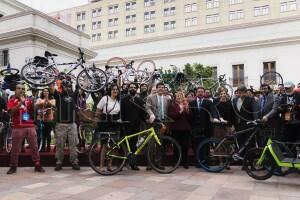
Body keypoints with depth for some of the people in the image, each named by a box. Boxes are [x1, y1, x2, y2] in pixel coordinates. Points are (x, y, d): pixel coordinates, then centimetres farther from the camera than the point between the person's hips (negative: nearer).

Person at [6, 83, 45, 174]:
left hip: (30, 127, 3)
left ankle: (37, 165, 10)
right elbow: (12, 111, -12)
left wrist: (33, 104, -6)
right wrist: (21, 102, -19)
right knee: (15, 148, 4)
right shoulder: (12, 100, 5)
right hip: (17, 128, -2)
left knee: (34, 147, 4)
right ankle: (13, 167, 15)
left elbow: (34, 111, 11)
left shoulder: (28, 100, 13)